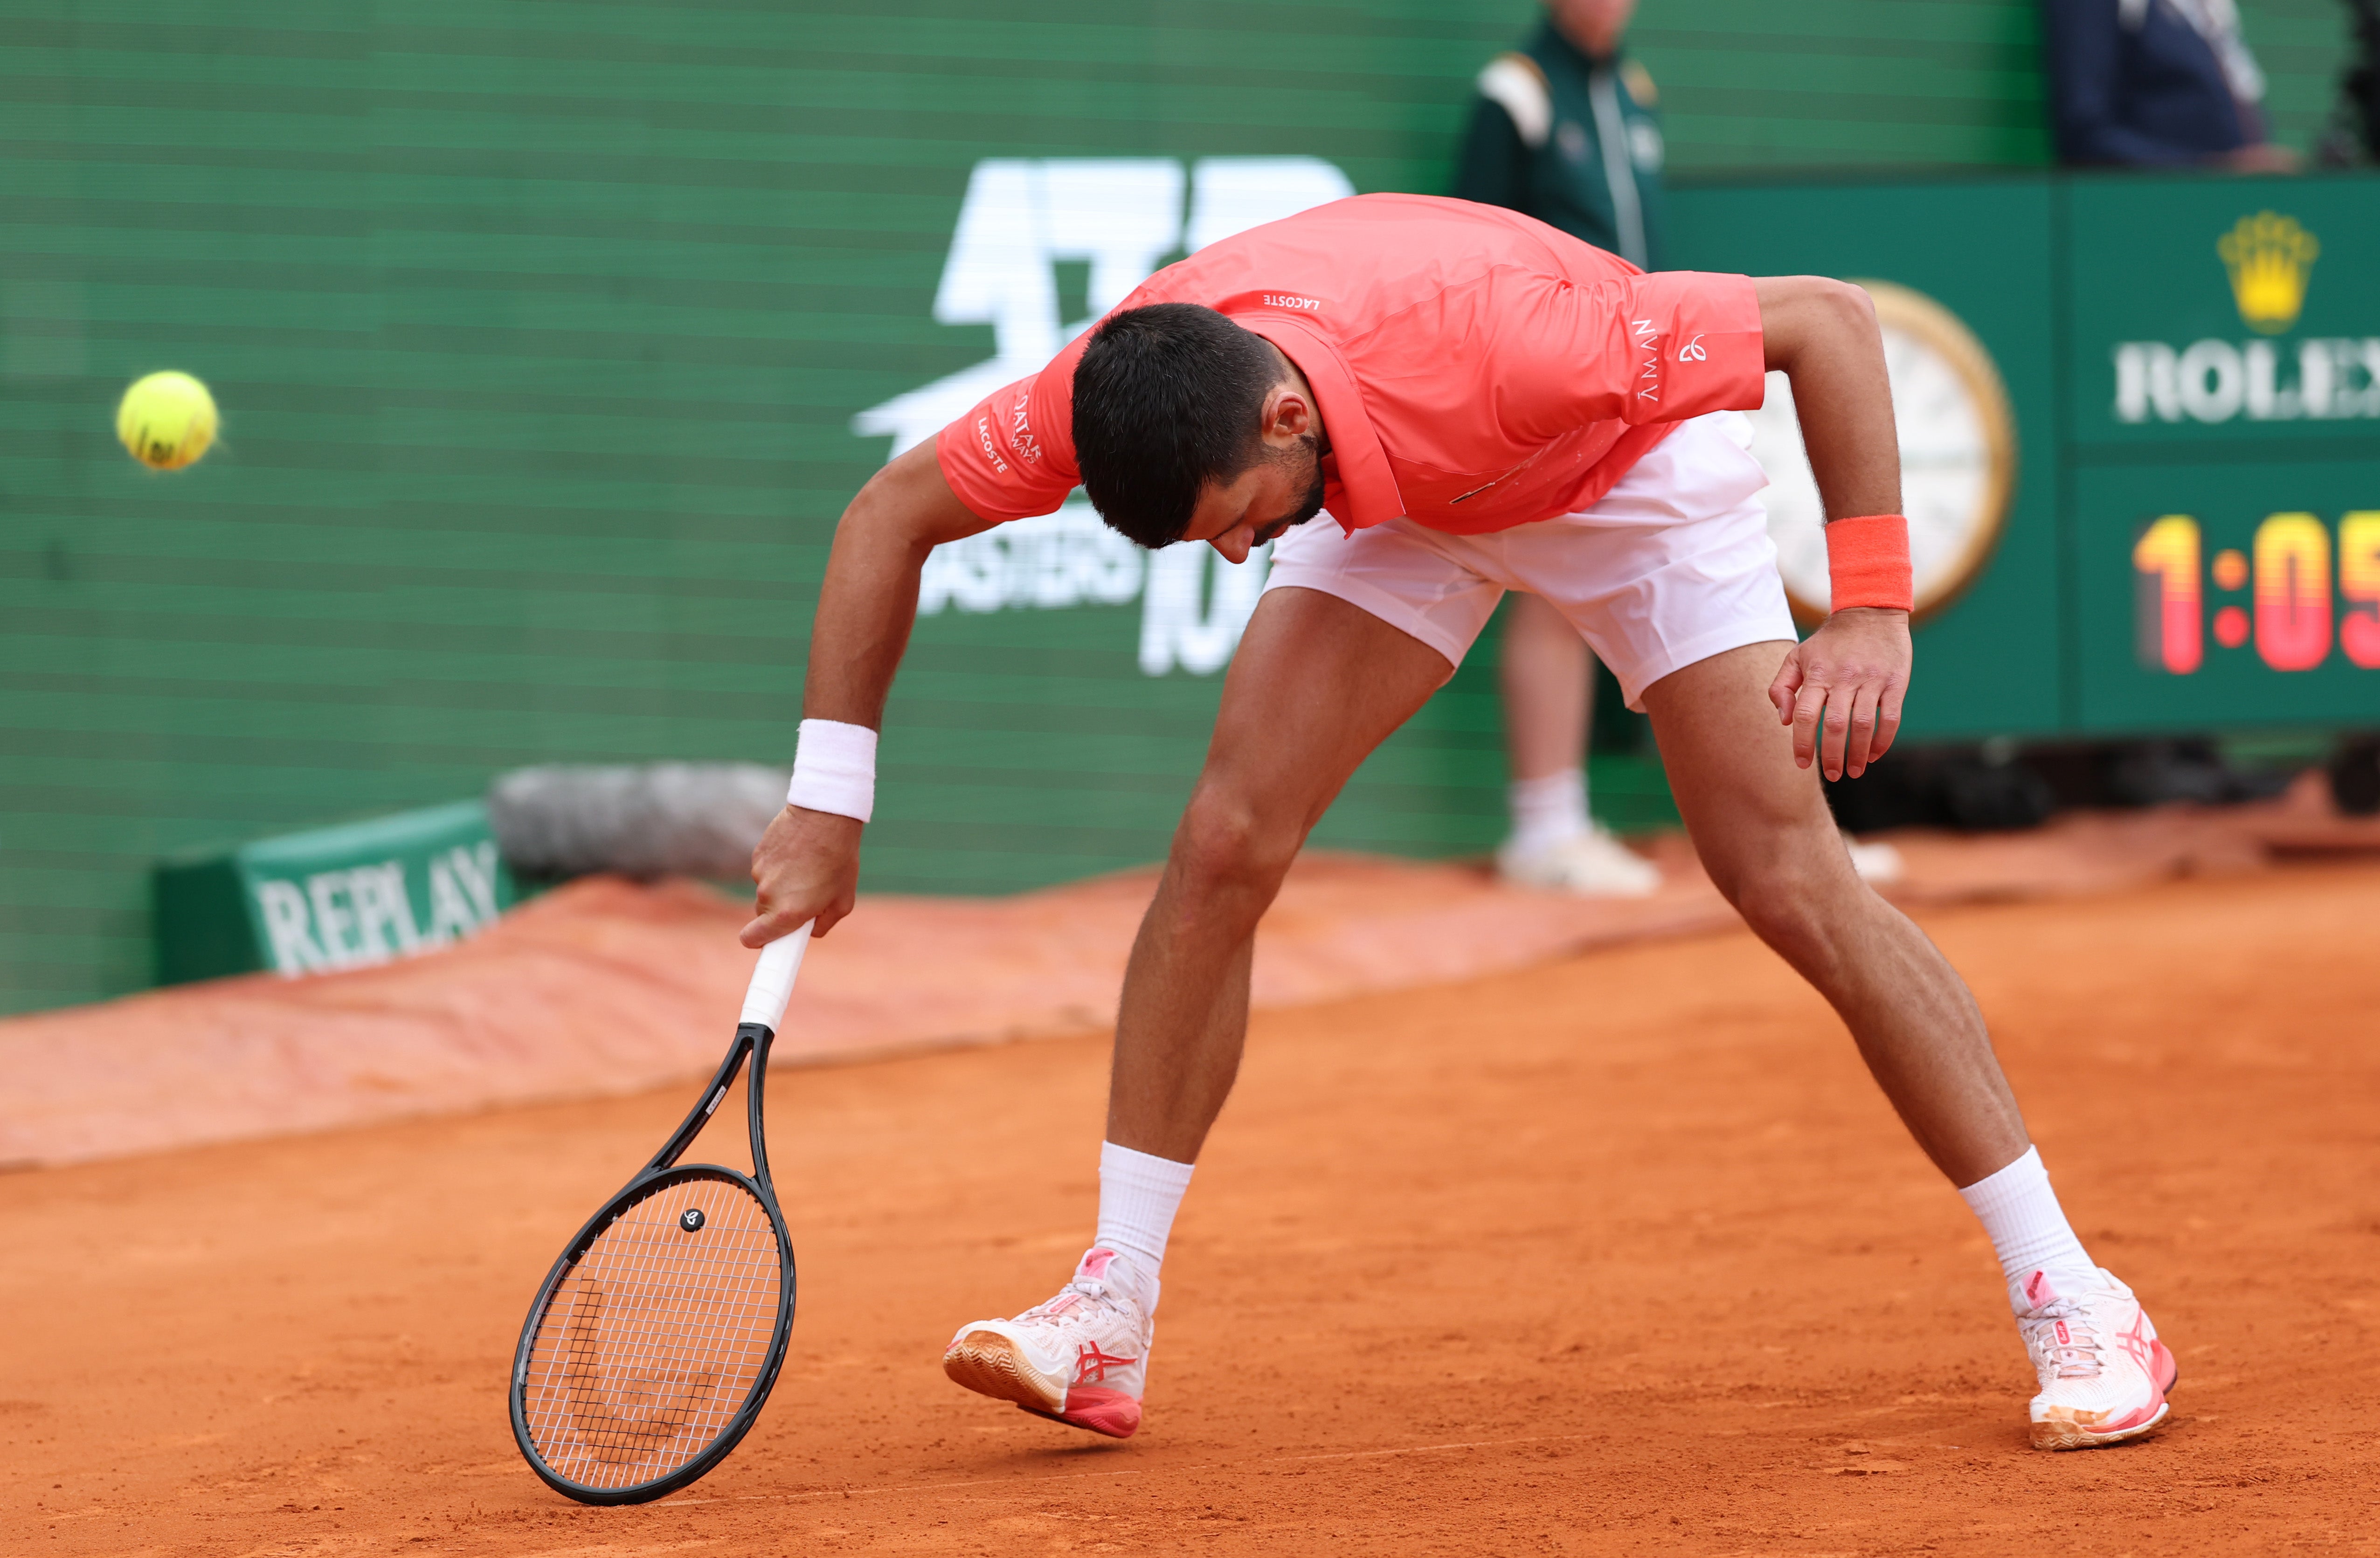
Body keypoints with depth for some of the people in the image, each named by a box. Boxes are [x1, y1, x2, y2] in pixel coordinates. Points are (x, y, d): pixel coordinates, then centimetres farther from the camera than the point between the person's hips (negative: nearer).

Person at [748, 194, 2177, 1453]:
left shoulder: (1493, 336, -44)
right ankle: (1109, 1324, -3)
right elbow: (890, 516, -13)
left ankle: (2077, 1306, -7)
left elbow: (1830, 319, -32)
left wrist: (1872, 612, -37)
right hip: (1401, 494, 4)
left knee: (1794, 883, -14)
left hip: (1629, 464, -4)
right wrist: (827, 811, -15)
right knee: (1226, 843, -12)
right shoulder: (1129, 389, -31)